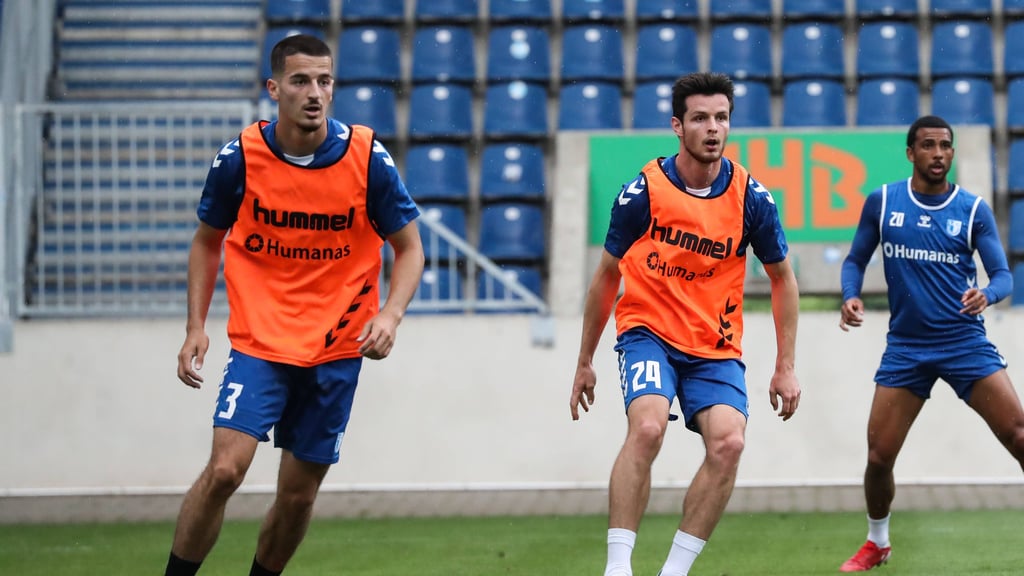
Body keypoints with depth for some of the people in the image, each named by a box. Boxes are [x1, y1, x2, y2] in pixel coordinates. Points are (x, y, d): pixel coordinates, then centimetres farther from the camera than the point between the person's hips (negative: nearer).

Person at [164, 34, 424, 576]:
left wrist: (389, 314, -17)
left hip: (337, 349, 1)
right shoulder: (239, 158, -8)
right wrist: (196, 327, -2)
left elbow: (409, 249, 1)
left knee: (298, 495, 5)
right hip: (258, 343, -1)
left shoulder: (368, 159, -9)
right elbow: (206, 242, 8)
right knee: (224, 469, -18)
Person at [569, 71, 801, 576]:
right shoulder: (643, 192, -9)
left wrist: (785, 368, 5)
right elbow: (607, 277, 5)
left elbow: (782, 278, 9)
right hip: (649, 331, -2)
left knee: (728, 443, -21)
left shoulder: (750, 197, -5)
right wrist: (584, 362, 9)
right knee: (647, 427, -29)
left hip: (716, 346, 2)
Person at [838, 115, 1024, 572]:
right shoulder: (881, 203, 1)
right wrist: (850, 296, -10)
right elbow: (855, 260, 11)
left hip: (965, 341, -1)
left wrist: (987, 294, -28)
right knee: (879, 456, 0)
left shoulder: (974, 210, -2)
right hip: (905, 346, 1)